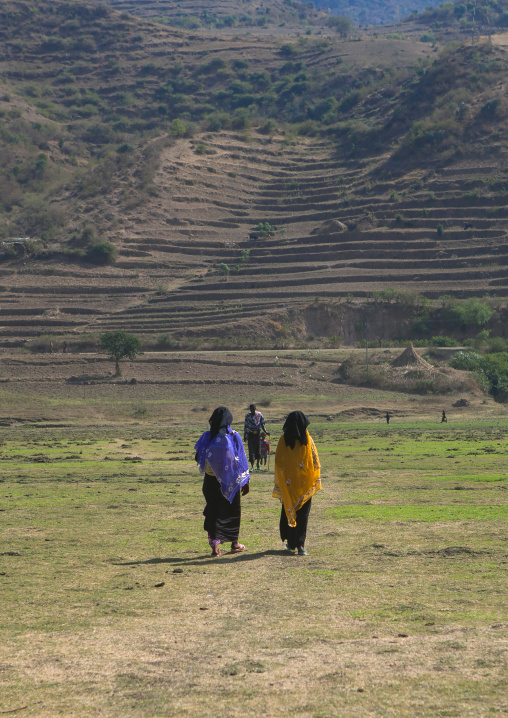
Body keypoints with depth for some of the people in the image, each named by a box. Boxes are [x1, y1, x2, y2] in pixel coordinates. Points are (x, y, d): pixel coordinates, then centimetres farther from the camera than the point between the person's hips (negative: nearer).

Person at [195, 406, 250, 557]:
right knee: (233, 509, 15)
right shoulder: (234, 437, -9)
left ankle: (214, 544, -1)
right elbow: (241, 460, -6)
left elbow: (199, 457, 3)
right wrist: (245, 481, 3)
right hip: (231, 480, -1)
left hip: (211, 480, 1)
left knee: (213, 511, 8)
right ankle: (234, 543, 24)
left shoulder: (207, 436, -7)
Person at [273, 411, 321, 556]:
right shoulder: (307, 440, -7)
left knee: (288, 511, 15)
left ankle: (291, 543, 19)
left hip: (288, 484, 0)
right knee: (303, 514, 3)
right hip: (305, 483, 0)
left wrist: (278, 484, 6)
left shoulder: (283, 441, -6)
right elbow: (315, 461, -3)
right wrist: (316, 480, 8)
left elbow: (278, 463, -2)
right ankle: (300, 545, -5)